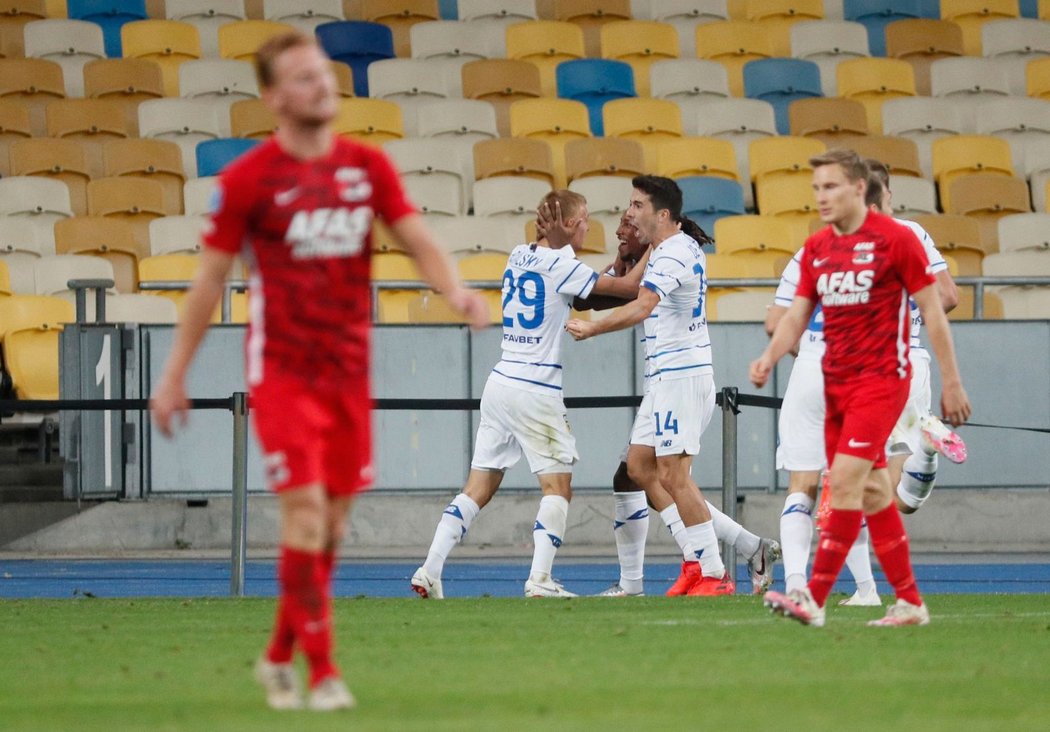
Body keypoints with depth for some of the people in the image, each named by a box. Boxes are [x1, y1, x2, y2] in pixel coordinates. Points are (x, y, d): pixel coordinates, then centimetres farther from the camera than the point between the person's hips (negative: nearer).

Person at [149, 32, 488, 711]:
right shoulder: (248, 178, -5)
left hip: (348, 367, 4)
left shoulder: (368, 166, 5)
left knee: (334, 522, 7)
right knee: (306, 510, -14)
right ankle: (322, 671, -9)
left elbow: (418, 239, -2)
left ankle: (279, 656, 26)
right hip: (281, 368, -4)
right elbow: (211, 278, 1)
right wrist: (175, 375, 3)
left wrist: (455, 288, -24)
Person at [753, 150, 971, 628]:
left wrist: (951, 381, -4)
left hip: (881, 378, -7)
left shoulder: (895, 239, -8)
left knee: (845, 479, -16)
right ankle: (910, 603, 16)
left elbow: (931, 310, -4)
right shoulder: (816, 249, 10)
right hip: (835, 382, 7)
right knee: (872, 490, 8)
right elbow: (797, 314, 9)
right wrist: (770, 356, -11)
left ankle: (814, 599, -18)